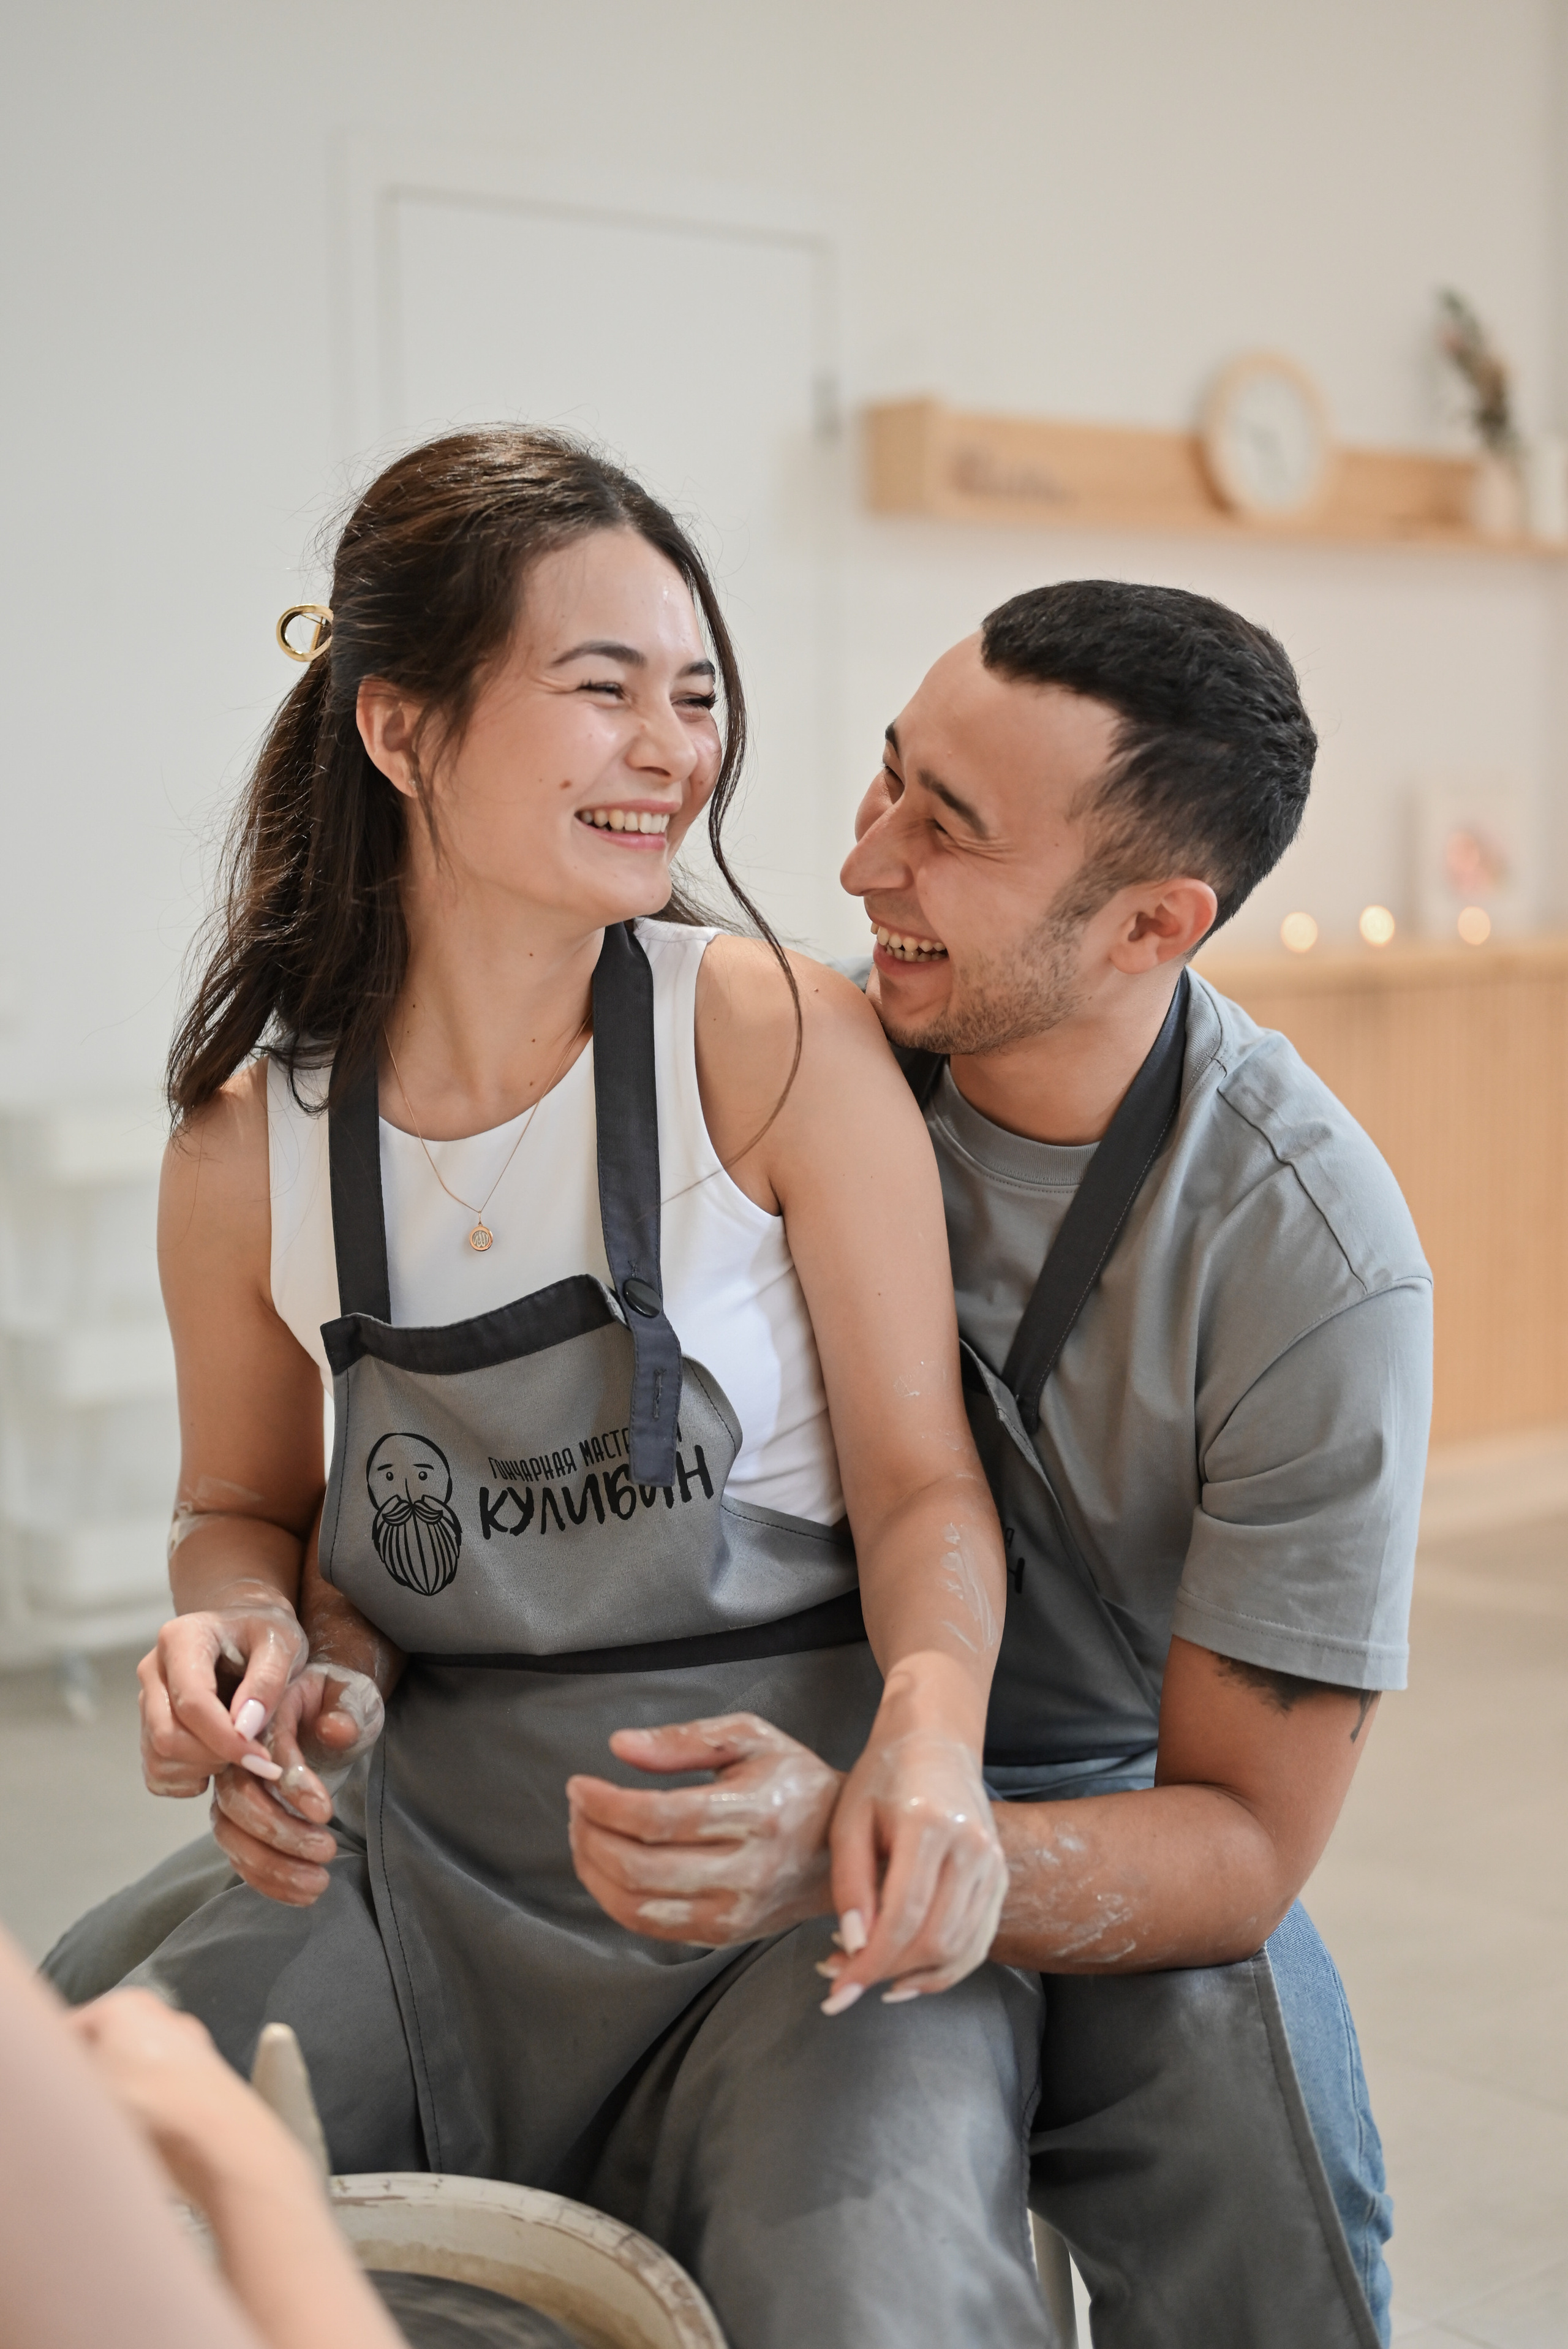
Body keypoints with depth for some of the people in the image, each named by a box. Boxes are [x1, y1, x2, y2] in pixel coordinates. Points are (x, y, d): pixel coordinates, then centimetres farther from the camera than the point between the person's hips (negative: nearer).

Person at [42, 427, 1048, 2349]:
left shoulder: (776, 1043, -8)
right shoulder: (249, 1143, 1)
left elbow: (921, 1484, -4)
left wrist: (933, 1717, -24)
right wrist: (250, 1636, -5)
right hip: (433, 1859, 3)